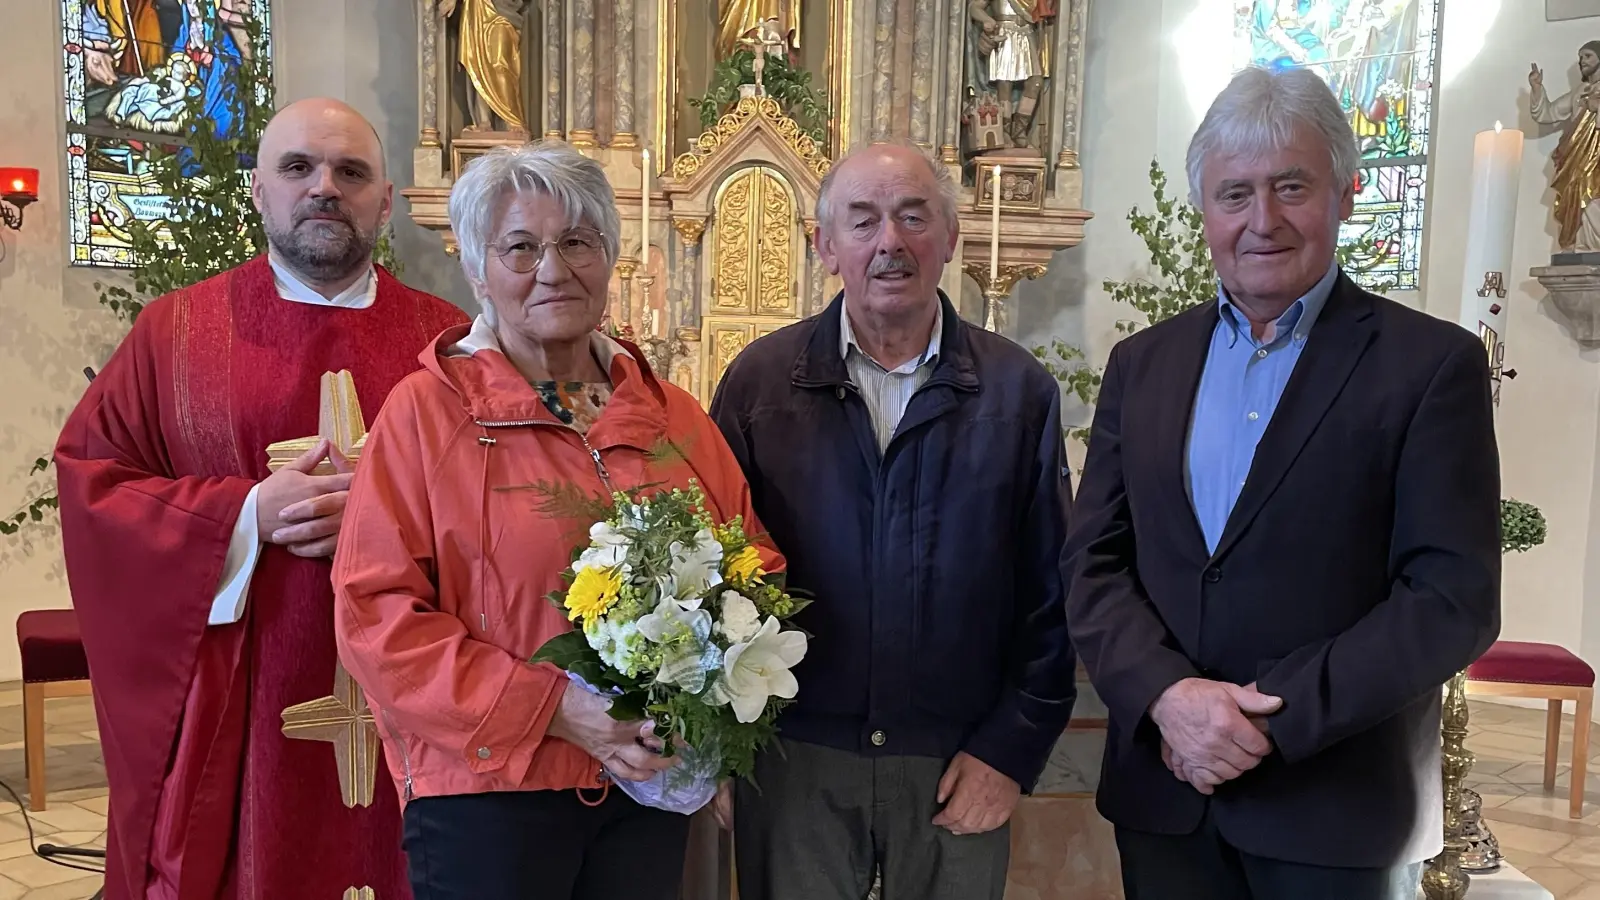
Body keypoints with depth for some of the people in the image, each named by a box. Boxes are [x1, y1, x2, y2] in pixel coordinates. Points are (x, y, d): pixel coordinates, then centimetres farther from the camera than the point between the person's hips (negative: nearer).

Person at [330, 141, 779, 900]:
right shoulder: (426, 411, -6)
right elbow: (378, 613, -12)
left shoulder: (672, 416, 5)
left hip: (651, 784, 4)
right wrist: (553, 707, -18)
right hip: (487, 792, -4)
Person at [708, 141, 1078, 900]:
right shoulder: (759, 380, -2)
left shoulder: (1019, 391, -2)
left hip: (960, 769, 1)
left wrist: (1013, 747, -2)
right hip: (793, 762, 0)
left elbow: (1052, 592, 1)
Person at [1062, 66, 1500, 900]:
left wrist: (1274, 719, -16)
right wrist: (1166, 694, -14)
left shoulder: (1432, 362, -5)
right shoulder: (1142, 363, 6)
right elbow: (1093, 562, 2)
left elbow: (1455, 599, -11)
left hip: (1333, 807, -3)